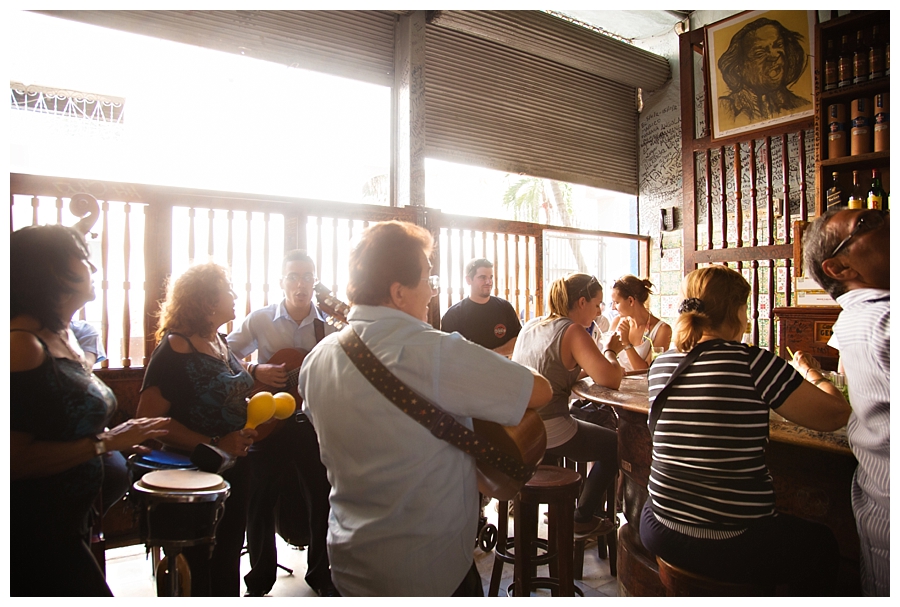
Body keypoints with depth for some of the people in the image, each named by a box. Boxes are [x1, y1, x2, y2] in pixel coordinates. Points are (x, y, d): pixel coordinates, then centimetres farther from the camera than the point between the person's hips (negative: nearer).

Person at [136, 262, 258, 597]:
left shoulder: (222, 343, 6)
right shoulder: (174, 349, -18)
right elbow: (148, 418, -24)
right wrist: (214, 445, -25)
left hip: (235, 468, 7)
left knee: (228, 563, 21)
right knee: (201, 569, 10)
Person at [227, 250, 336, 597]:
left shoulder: (330, 323, -2)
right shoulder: (260, 320, -1)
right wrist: (256, 371, -12)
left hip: (314, 422, 0)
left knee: (322, 500, 8)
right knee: (261, 503, 9)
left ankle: (321, 577, 32)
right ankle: (259, 583, 32)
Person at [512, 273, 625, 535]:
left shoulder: (531, 326, 9)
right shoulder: (572, 331, -14)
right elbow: (611, 379, -19)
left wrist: (586, 369, 10)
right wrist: (610, 351, 0)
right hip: (548, 432, -8)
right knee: (614, 445, 17)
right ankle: (583, 518, 28)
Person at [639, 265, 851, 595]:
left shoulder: (661, 365, -1)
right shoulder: (752, 363, -18)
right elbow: (837, 413, -8)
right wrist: (811, 374, 13)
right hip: (734, 548, -4)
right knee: (821, 543, 26)